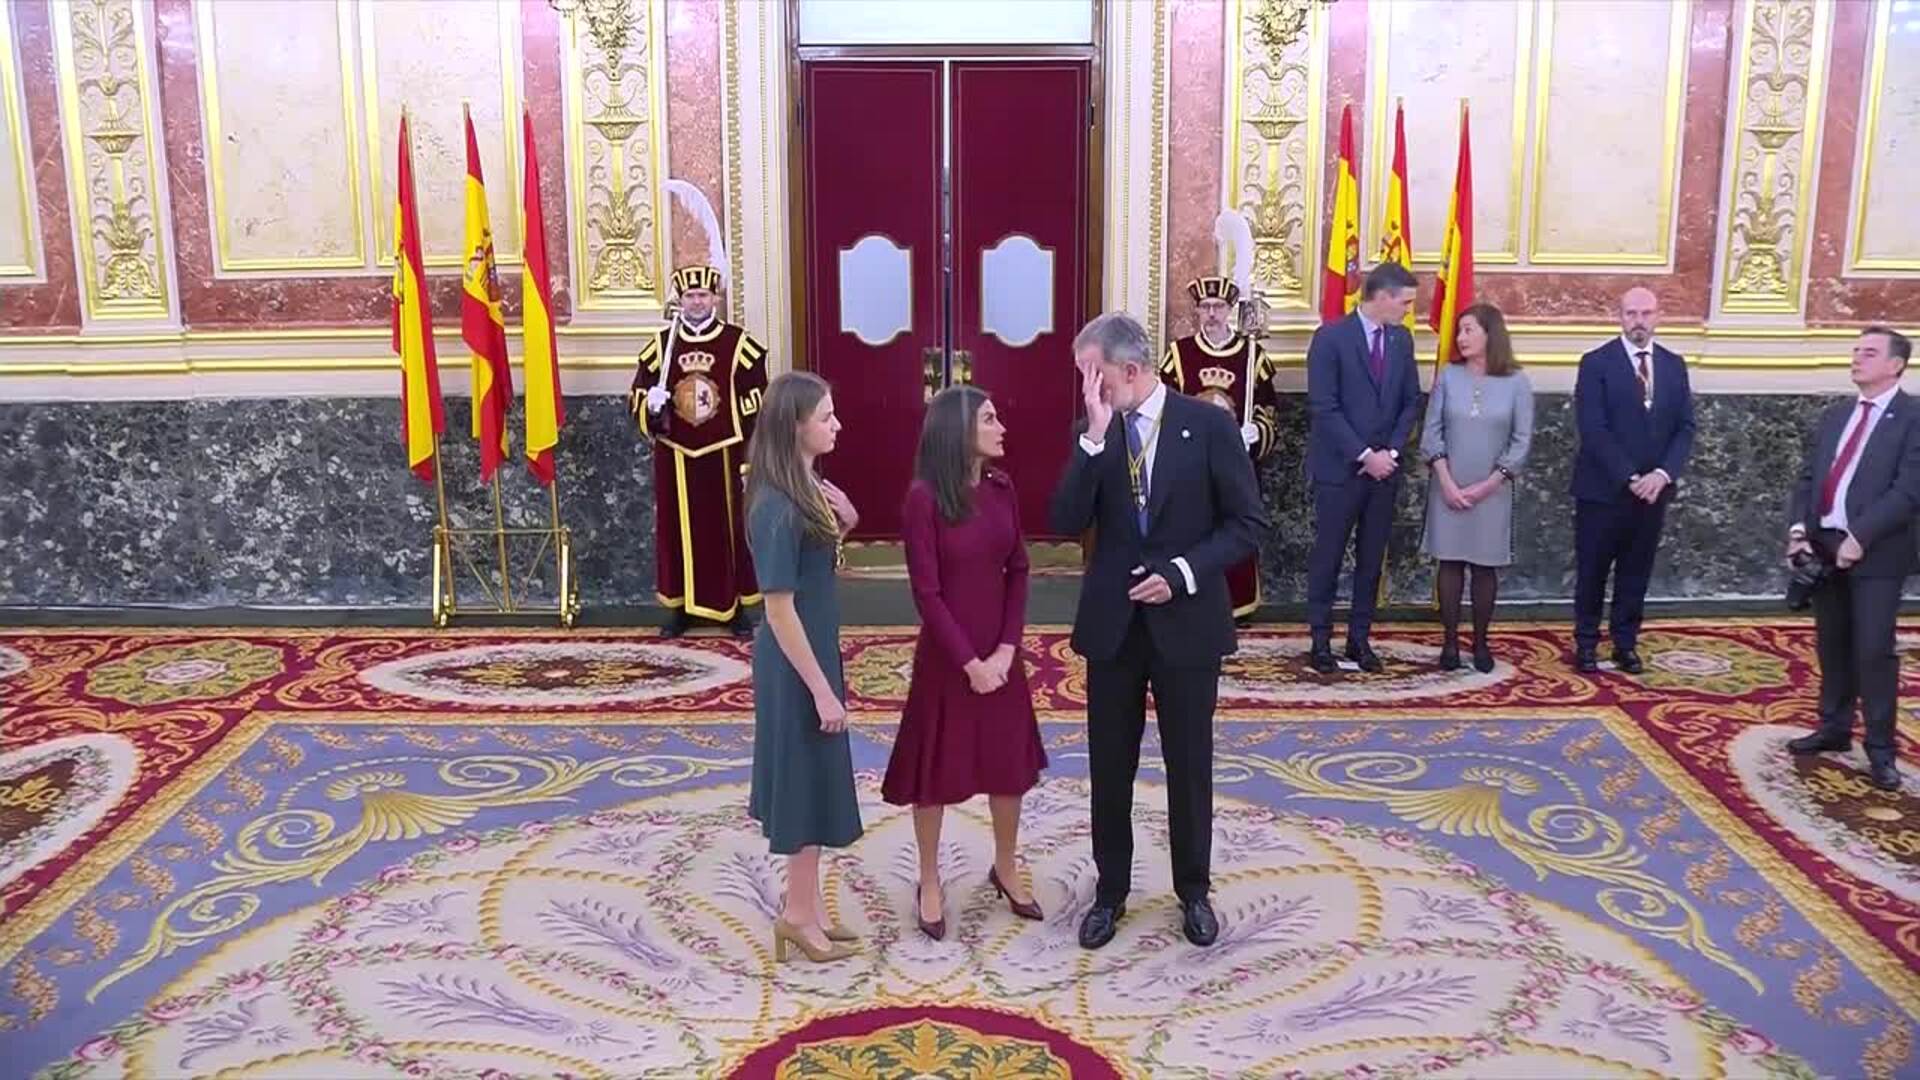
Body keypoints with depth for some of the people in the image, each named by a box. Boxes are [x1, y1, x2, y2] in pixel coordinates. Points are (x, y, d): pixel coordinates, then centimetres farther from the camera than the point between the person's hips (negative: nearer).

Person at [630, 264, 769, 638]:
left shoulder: (739, 343, -3)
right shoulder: (660, 346, 4)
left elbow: (757, 406, -3)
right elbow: (636, 397, 9)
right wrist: (652, 408, -14)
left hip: (724, 456, -2)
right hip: (675, 459, 2)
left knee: (729, 531, 5)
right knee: (677, 532, 8)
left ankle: (736, 608, 16)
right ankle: (679, 607, 20)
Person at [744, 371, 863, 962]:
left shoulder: (807, 488, 4)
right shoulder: (777, 507, -23)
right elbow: (780, 608, -23)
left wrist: (843, 524, -2)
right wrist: (820, 688, -19)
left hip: (814, 652, 9)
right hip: (795, 665, -9)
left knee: (812, 779, 16)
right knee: (807, 779, 3)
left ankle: (802, 903, 29)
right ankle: (800, 911, 18)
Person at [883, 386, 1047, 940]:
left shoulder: (1002, 488, 1)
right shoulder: (924, 497, -15)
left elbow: (1018, 572, 3)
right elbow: (926, 592, -15)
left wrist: (1006, 649, -6)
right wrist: (969, 661, -15)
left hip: (1001, 651, 5)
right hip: (946, 654, -5)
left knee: (1010, 762, 15)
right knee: (938, 768, 8)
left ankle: (1005, 869, 35)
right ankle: (930, 882, 26)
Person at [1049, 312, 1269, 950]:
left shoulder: (1208, 426, -9)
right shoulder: (1095, 436, 0)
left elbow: (1248, 524, -7)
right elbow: (1066, 524, -11)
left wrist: (1182, 572, -18)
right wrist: (1096, 437, -19)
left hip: (1186, 622, -2)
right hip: (1112, 623, 3)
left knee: (1189, 765, 11)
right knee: (1109, 766, 11)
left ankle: (1193, 890, 29)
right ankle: (1111, 892, 28)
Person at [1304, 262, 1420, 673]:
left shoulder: (1401, 338, 7)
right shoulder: (1330, 337, -10)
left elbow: (1410, 400, 10)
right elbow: (1323, 408, -14)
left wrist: (1391, 452, -4)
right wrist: (1365, 454, -16)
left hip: (1384, 467, 5)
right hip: (1340, 468, -5)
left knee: (1371, 557, 9)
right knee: (1328, 556, 4)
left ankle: (1359, 638, 18)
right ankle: (1321, 639, 13)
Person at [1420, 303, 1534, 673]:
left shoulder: (1516, 382, -4)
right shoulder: (1449, 376, 0)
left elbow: (1521, 441, -4)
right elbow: (1431, 432, -1)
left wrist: (1487, 485, -10)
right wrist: (1446, 481, -10)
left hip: (1491, 491, -1)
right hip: (1448, 487, 1)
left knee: (1485, 566, 5)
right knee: (1450, 562, 5)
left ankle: (1480, 643, 16)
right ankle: (1451, 642, 12)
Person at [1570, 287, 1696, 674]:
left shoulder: (1674, 365, 7)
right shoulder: (1596, 363, -7)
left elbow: (1685, 428, 5)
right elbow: (1593, 430, -14)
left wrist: (1663, 474, -11)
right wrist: (1630, 478, -18)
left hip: (1653, 490, 4)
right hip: (1603, 489, -4)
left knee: (1637, 573, 11)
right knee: (1592, 572, 7)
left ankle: (1626, 643, 23)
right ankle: (1587, 643, 19)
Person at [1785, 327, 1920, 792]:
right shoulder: (1833, 418, 15)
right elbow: (1808, 478, 13)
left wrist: (1860, 537, -20)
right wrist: (1799, 528, -3)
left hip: (1876, 552, -6)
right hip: (1824, 546, 6)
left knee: (1873, 650, -6)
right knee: (1832, 646, 14)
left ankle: (1880, 750, 3)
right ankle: (1835, 728, 26)